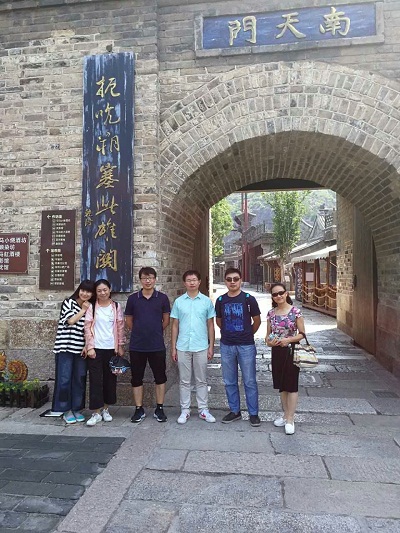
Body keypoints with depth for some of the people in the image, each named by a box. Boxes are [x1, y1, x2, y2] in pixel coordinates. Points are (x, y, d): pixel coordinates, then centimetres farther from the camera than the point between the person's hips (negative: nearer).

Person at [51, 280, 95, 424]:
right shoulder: (68, 302, 0)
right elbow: (70, 320, -13)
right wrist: (83, 310, -6)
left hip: (81, 349, 4)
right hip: (65, 347, -3)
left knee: (79, 379, 7)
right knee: (65, 379, 0)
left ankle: (77, 409, 19)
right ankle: (66, 411, 12)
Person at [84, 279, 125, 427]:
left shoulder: (116, 307, 3)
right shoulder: (91, 307, 0)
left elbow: (120, 327, 6)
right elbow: (87, 328, -2)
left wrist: (120, 346, 4)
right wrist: (90, 347, -8)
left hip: (111, 348, 2)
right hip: (96, 348, -2)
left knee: (110, 379, 9)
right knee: (95, 380, -1)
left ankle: (105, 409, 25)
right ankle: (96, 413, 8)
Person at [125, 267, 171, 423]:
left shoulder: (162, 298, 0)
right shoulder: (133, 298, 1)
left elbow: (166, 320, 7)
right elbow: (128, 320, 9)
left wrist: (156, 332, 9)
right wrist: (139, 333, 10)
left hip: (157, 346, -1)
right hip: (136, 346, 1)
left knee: (160, 377, 7)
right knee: (136, 378, 9)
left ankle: (160, 409, 21)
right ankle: (139, 410, 23)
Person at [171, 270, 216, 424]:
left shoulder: (206, 301, 0)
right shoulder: (178, 301, 2)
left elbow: (210, 325, 4)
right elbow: (175, 326, 5)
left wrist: (211, 347, 0)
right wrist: (173, 348, 2)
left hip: (201, 347, 0)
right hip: (183, 347, 1)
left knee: (201, 380, 10)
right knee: (184, 381, 10)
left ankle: (203, 410, 21)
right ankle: (185, 410, 21)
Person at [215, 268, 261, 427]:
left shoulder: (248, 299, -6)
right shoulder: (220, 300, 2)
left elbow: (257, 321, 4)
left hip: (246, 346, -3)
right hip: (226, 346, 3)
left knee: (249, 382, 6)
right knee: (229, 382, 12)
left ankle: (253, 413, 20)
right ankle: (234, 411, 28)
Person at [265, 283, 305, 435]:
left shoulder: (295, 311, -9)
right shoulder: (271, 313, 3)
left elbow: (302, 334, -6)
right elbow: (268, 334, 9)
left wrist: (288, 339, -21)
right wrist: (269, 341, -12)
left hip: (291, 351, -4)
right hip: (276, 352, 4)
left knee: (291, 385, 3)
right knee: (282, 385, 14)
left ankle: (290, 420, 13)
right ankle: (286, 415, 30)